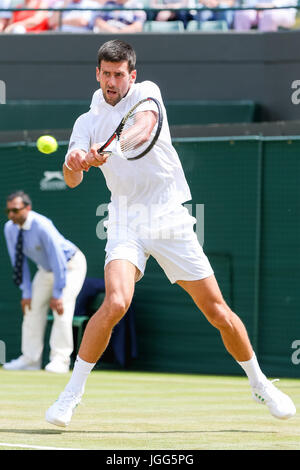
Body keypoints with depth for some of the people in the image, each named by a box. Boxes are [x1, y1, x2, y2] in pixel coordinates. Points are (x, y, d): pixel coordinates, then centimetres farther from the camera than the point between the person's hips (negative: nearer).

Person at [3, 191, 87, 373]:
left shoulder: (42, 226, -35)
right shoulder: (10, 228, -13)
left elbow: (58, 261, -32)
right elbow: (19, 262, -4)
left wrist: (57, 295, -30)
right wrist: (26, 293, -8)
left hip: (70, 265, -7)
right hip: (46, 268, 7)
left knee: (62, 309, -19)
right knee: (33, 309, 0)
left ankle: (60, 360, -17)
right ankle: (30, 359, 5)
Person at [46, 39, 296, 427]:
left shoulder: (146, 93, 0)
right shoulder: (87, 122, 6)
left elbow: (142, 126, -23)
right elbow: (73, 179, -6)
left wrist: (105, 150, -43)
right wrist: (73, 163, -31)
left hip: (170, 218, 0)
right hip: (126, 223, 0)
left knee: (217, 311, 2)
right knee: (115, 304, -24)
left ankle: (259, 384, 22)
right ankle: (72, 393, -13)